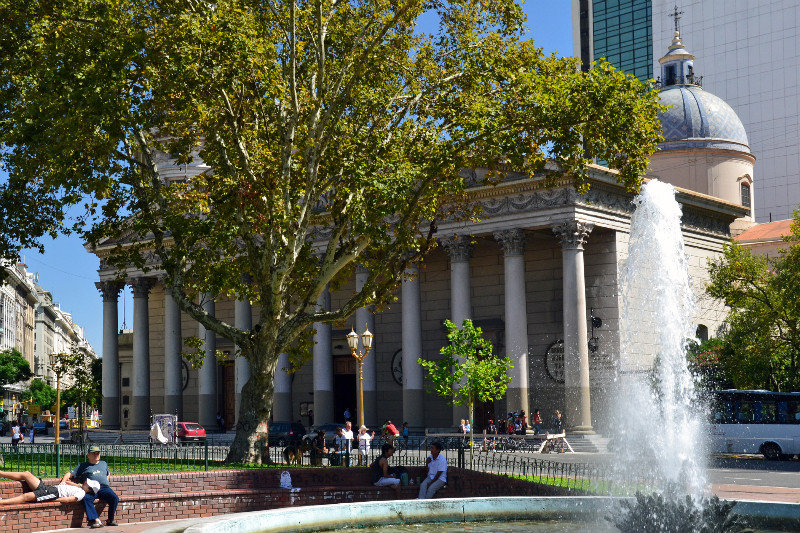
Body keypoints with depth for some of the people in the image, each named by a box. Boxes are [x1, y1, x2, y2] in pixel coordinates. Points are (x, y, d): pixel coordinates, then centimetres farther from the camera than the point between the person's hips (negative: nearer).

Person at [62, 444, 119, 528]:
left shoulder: (104, 463, 32)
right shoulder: (83, 466, 23)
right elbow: (69, 474, 19)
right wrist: (63, 481, -2)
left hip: (104, 487, 2)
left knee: (115, 498, -29)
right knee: (86, 498, -38)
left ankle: (111, 520, -15)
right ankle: (96, 520, -45)